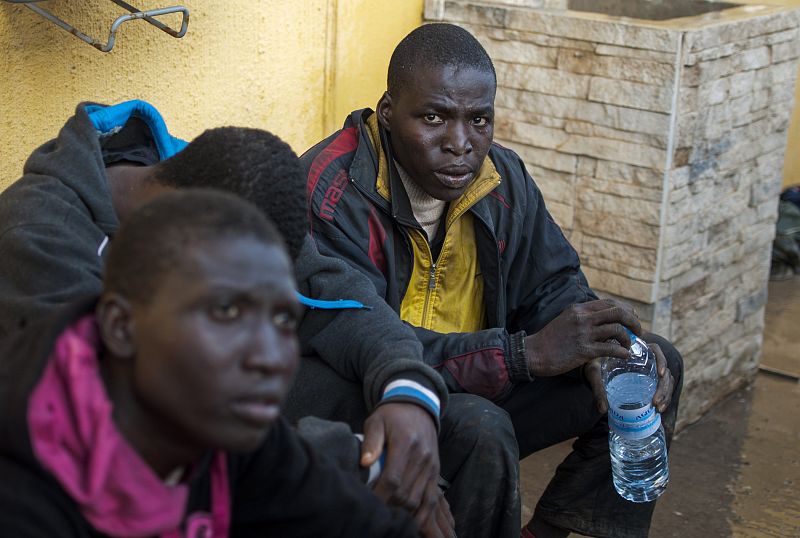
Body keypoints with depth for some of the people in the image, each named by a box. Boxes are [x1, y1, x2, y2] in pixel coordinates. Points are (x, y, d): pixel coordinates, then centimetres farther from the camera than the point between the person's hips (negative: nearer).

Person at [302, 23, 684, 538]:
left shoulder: (503, 177, 1)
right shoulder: (331, 196, -23)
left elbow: (553, 287, 9)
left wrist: (599, 346, -15)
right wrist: (529, 352, -36)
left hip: (481, 389, 7)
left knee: (657, 366, 1)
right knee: (481, 429, -38)